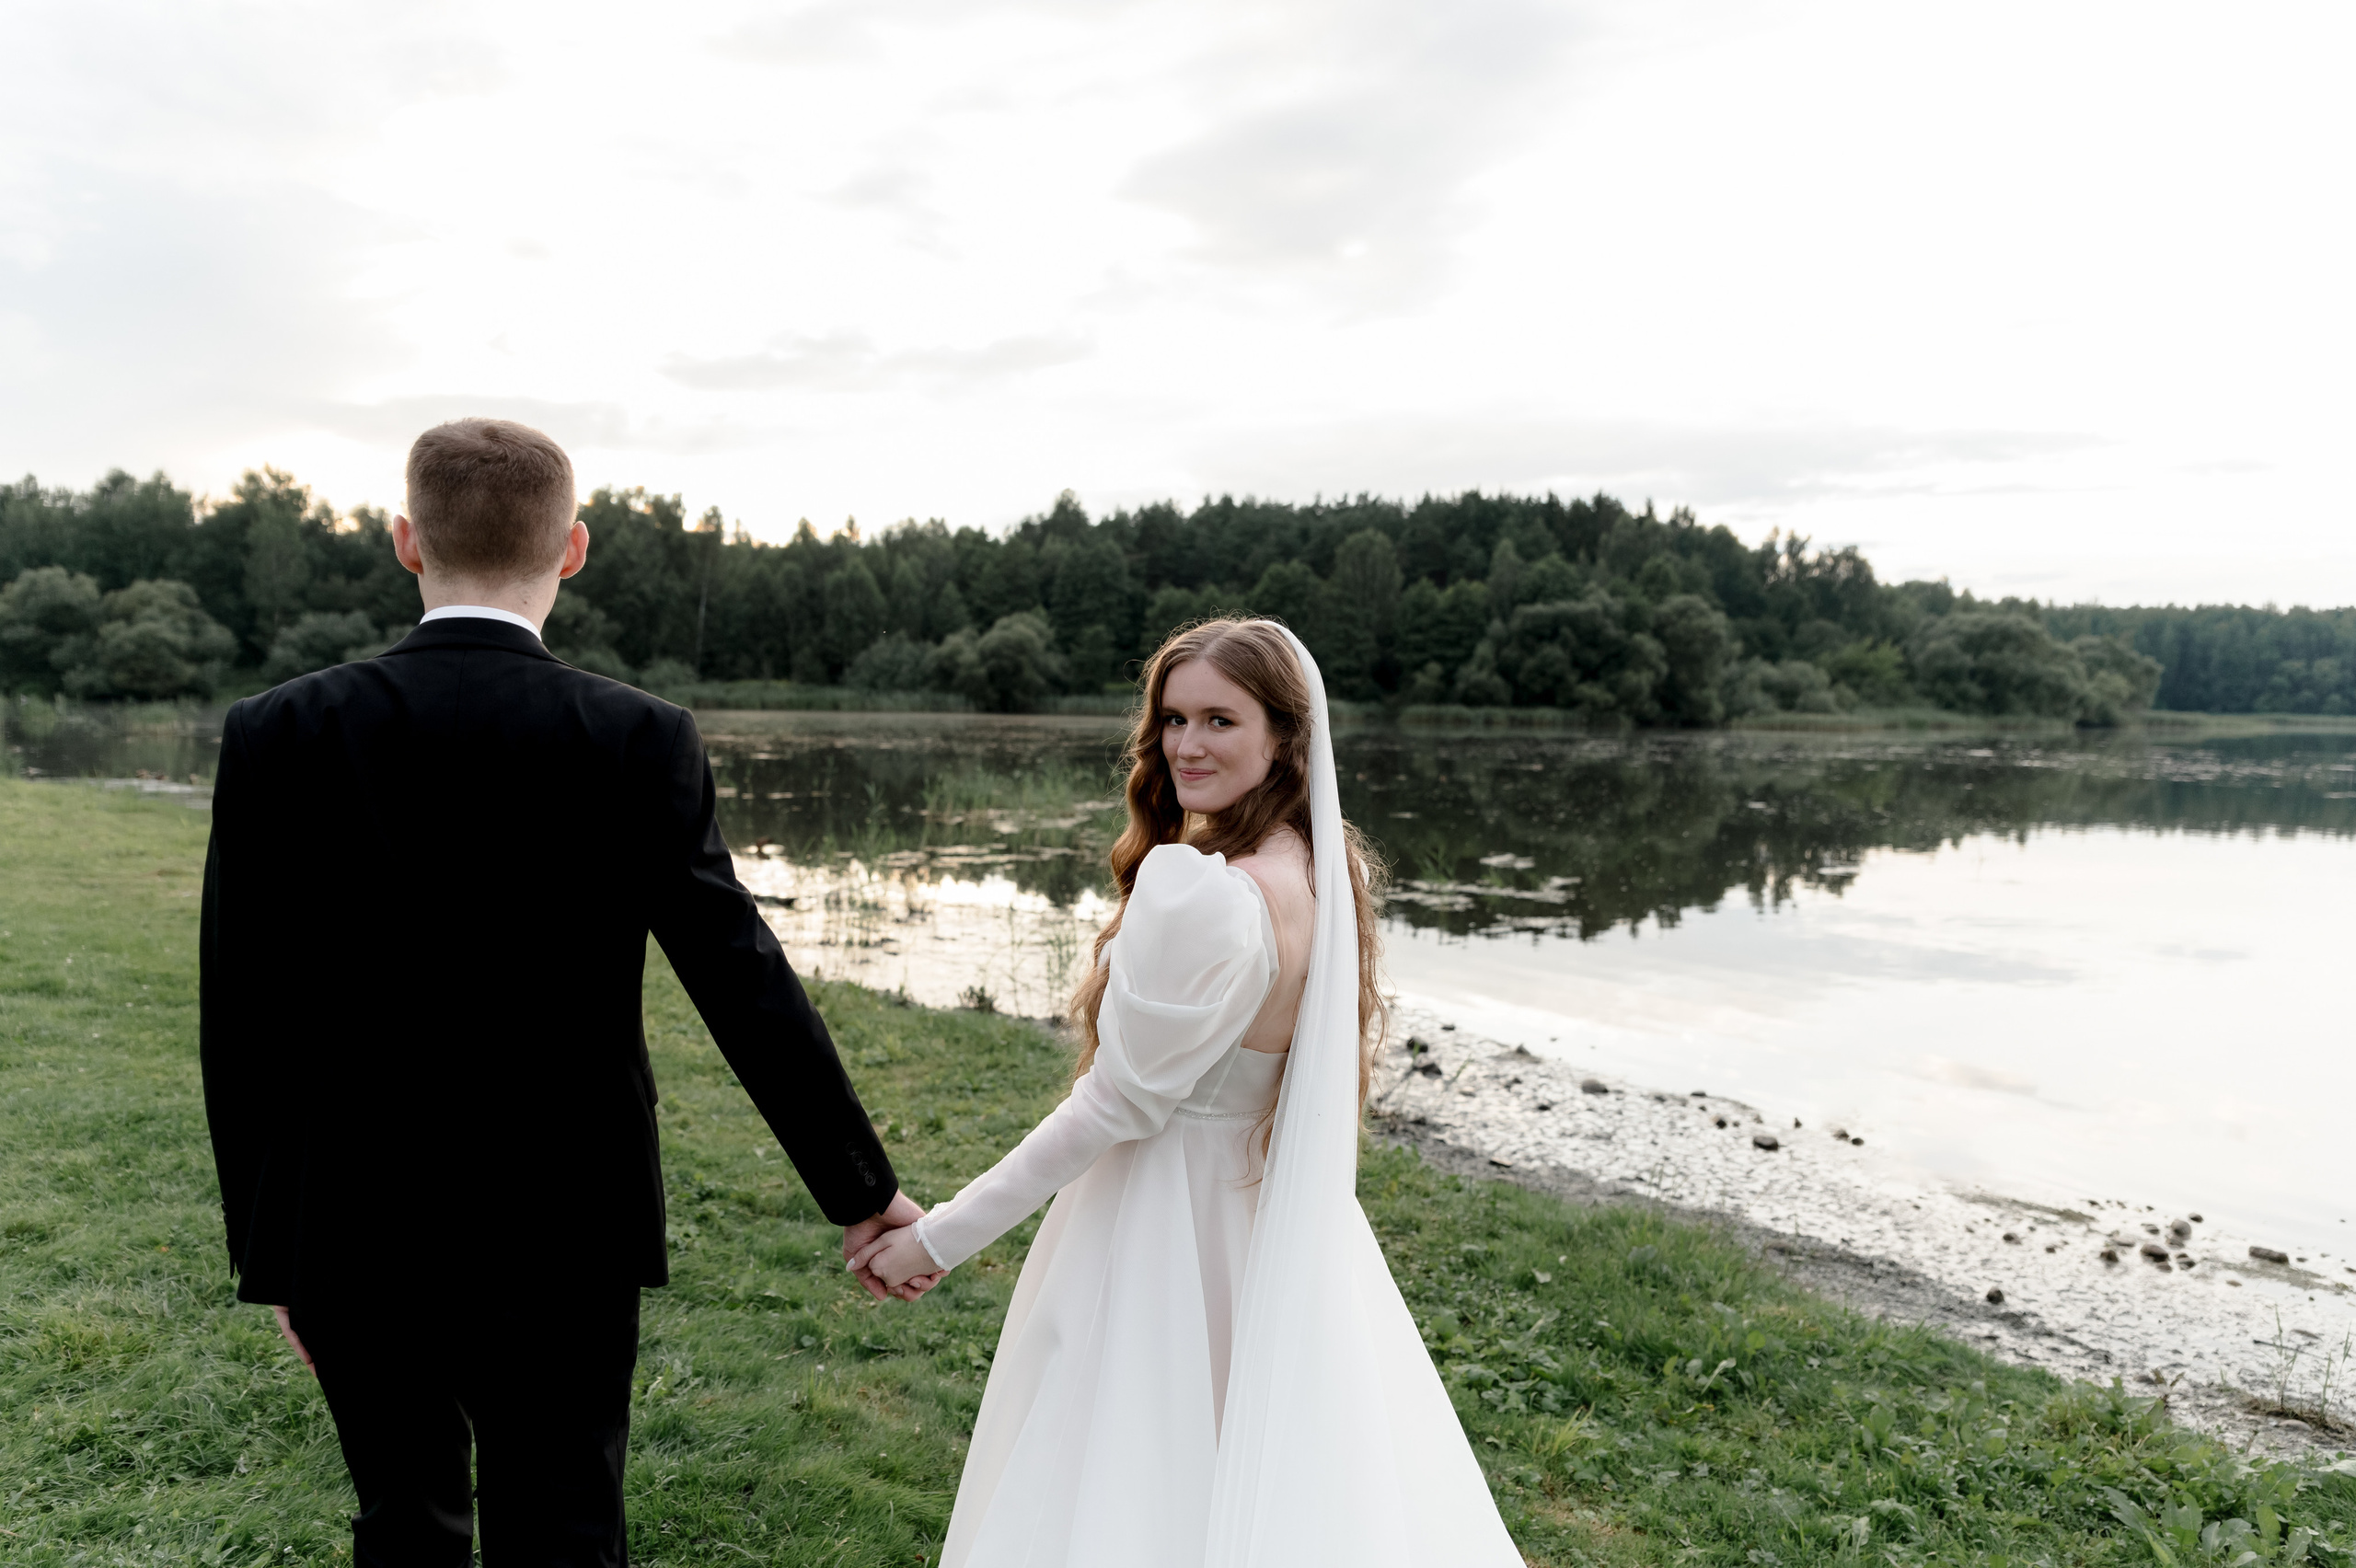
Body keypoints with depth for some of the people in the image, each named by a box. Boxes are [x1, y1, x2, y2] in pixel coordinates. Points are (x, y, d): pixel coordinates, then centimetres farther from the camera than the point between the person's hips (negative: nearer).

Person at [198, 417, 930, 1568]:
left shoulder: (276, 736, -9)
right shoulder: (641, 743, -13)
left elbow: (244, 1027, -5)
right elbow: (746, 985, -11)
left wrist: (269, 1255, 7)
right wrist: (863, 1191, -1)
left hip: (354, 1241, 2)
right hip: (563, 1239, -1)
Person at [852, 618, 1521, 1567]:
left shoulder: (1200, 893, -28)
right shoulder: (1329, 872, -1)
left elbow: (1119, 1101, -22)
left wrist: (943, 1237, -14)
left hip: (1170, 1232, -8)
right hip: (1279, 1226, 8)